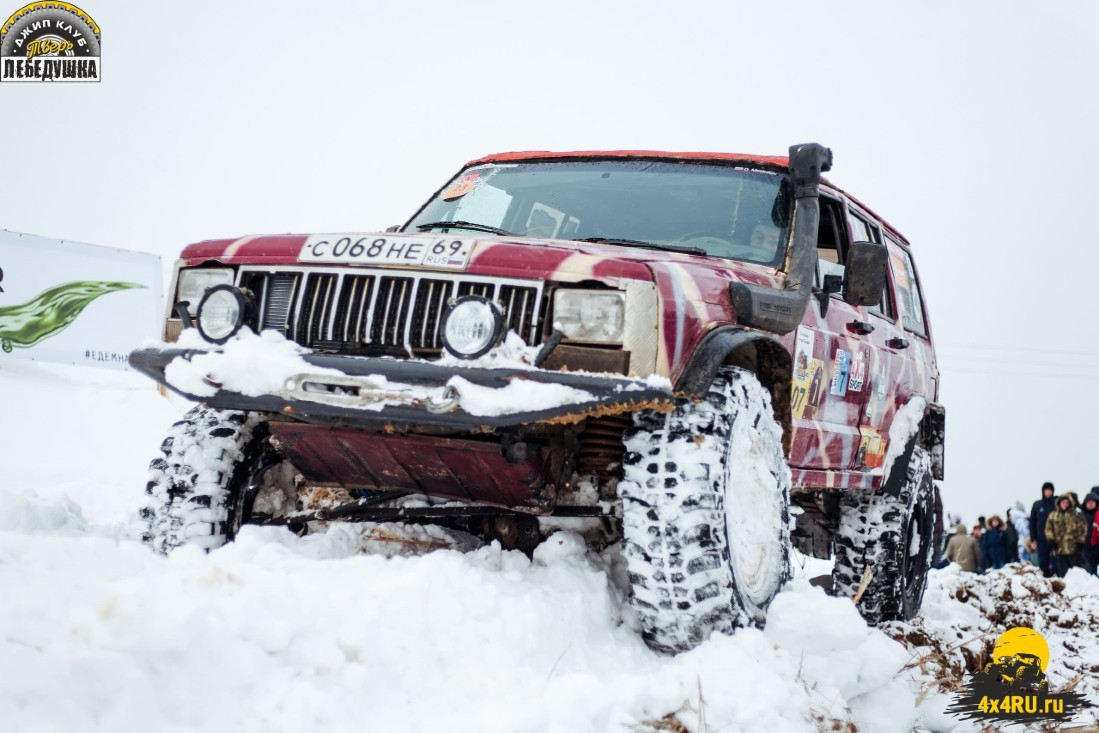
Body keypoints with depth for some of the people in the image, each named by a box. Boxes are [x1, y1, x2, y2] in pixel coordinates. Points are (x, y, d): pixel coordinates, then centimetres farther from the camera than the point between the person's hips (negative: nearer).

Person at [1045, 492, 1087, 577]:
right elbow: (1049, 529, 10)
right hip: (1059, 549, 3)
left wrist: (1080, 542, -7)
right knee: (1062, 572, 8)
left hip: (1073, 549, -3)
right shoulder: (1053, 516, 10)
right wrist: (1051, 540, -1)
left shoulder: (1077, 515, 0)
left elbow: (1082, 529, -1)